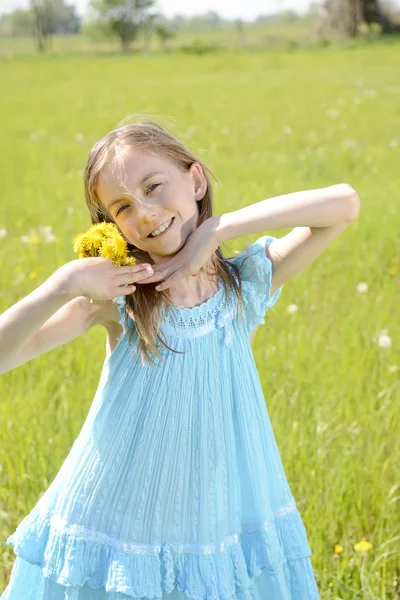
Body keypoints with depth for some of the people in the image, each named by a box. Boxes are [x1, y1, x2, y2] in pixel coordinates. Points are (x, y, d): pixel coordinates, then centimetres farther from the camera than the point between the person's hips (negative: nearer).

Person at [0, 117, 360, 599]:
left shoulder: (247, 284, -6)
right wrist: (63, 284, -29)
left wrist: (216, 229, -20)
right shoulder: (117, 296, -11)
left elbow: (344, 203, -16)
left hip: (226, 524, 2)